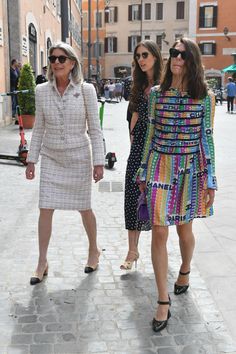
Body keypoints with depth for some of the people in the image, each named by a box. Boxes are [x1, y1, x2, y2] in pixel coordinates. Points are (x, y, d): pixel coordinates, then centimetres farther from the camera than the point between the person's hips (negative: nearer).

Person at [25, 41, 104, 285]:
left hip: (79, 158, -2)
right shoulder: (42, 91, -1)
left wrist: (98, 162, -9)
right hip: (51, 158, 2)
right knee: (45, 209, 0)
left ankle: (94, 251, 34)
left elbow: (94, 129, -6)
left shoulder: (86, 90, -8)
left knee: (84, 209, 10)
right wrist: (31, 160, 5)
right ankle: (42, 262, 15)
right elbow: (39, 129, 6)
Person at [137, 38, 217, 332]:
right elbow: (151, 133, 8)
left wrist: (210, 178, -2)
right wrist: (143, 171, 9)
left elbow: (206, 138, 0)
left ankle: (185, 271, 46)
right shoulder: (156, 93, 3)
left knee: (184, 228, 14)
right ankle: (163, 302, 6)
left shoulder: (205, 96, -1)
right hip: (160, 166, 1)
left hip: (190, 168, -1)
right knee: (159, 232, -4)